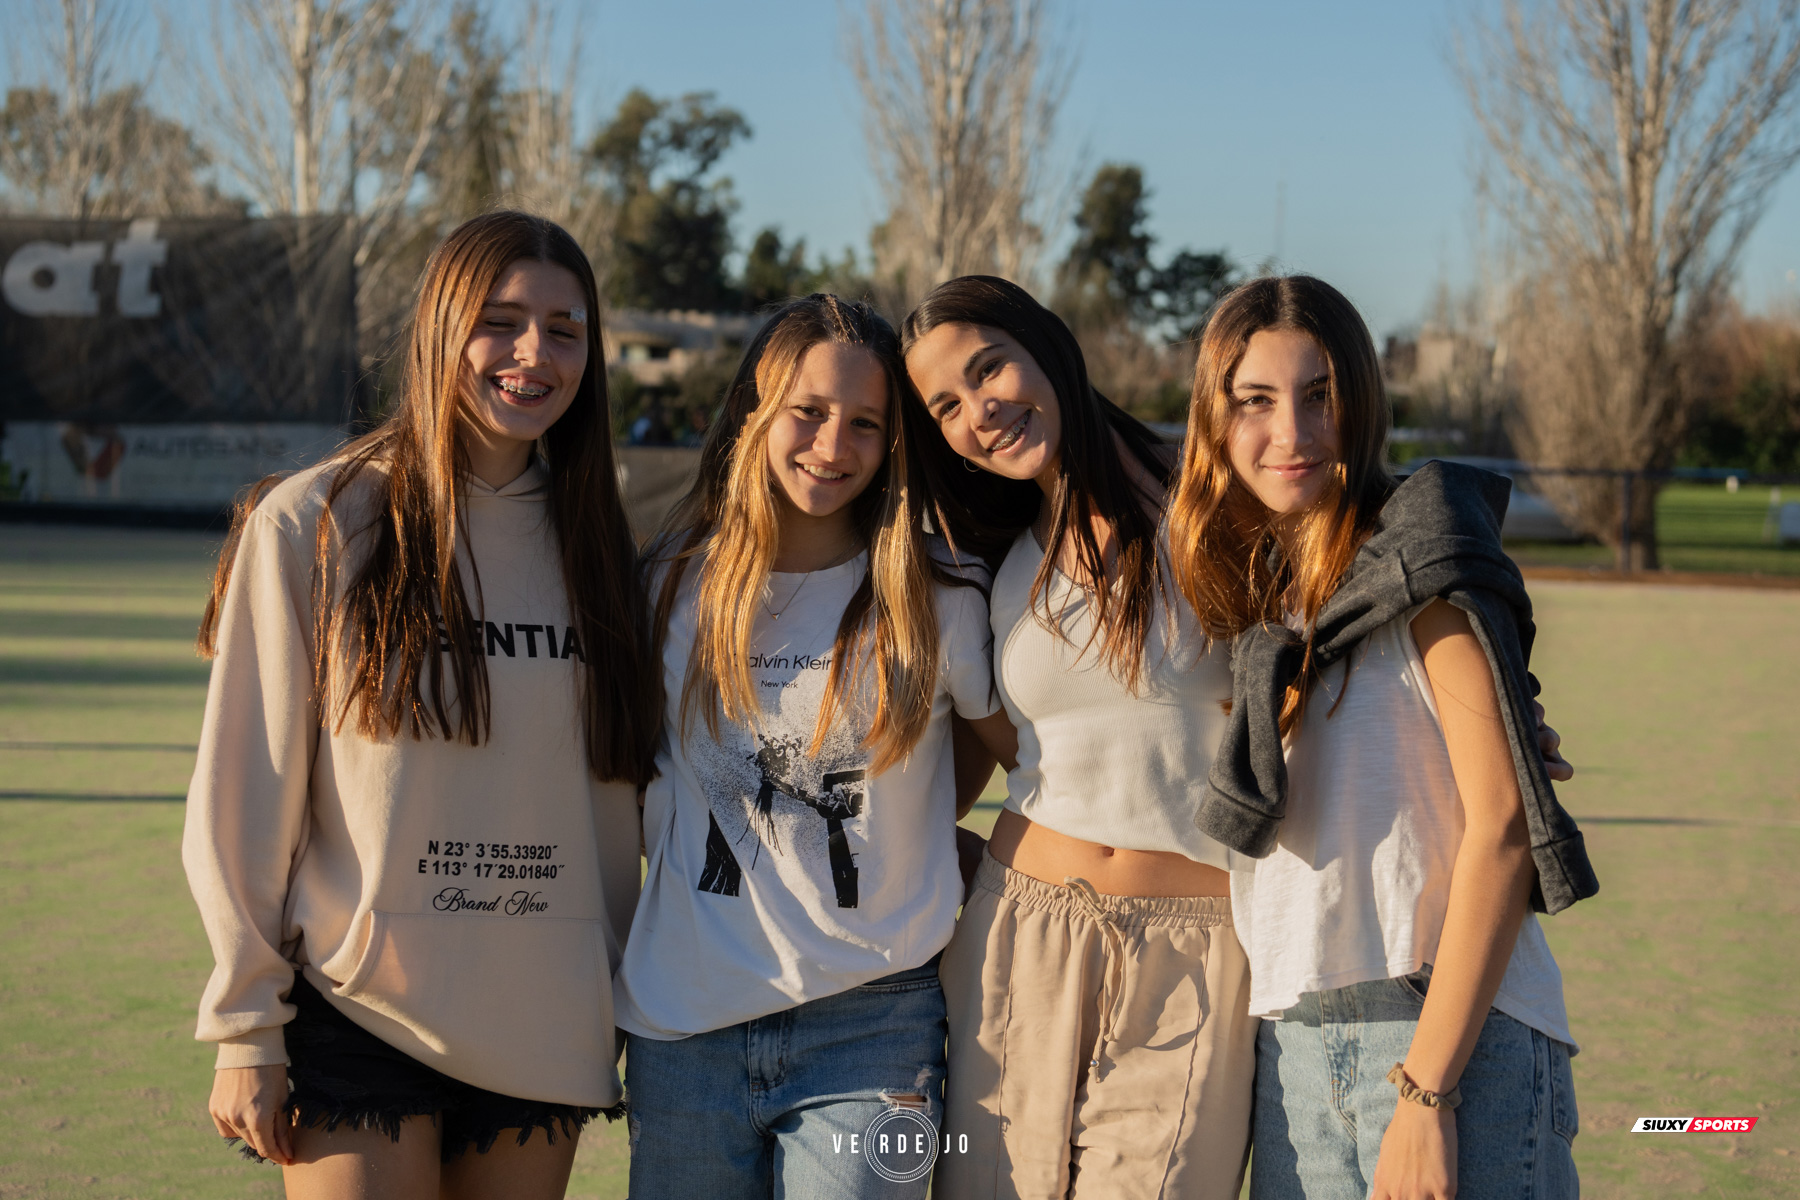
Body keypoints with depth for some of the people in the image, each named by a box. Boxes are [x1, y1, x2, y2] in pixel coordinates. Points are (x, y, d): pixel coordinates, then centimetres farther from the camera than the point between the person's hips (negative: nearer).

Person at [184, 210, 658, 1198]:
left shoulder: (593, 546, 8)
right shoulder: (311, 526, -4)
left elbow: (614, 793, 13)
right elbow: (243, 797, -4)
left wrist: (629, 1007, 11)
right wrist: (245, 1031, -6)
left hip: (546, 1031, 4)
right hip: (360, 1013, -4)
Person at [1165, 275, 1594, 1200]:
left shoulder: (1420, 555, -6)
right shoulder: (1245, 586, 14)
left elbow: (1500, 823, -12)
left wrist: (1427, 1090, -16)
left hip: (1452, 1033, -6)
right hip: (1288, 1047, 6)